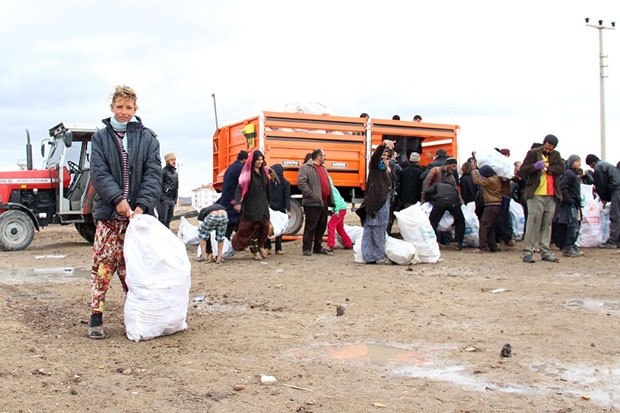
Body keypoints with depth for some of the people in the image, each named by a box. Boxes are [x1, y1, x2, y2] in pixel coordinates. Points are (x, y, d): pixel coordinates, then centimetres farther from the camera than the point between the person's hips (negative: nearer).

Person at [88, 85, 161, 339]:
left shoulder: (147, 138, 6)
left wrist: (142, 205, -15)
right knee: (103, 265, -4)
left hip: (137, 213, 0)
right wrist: (118, 199, -16)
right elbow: (99, 173, -2)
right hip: (109, 213, 0)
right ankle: (96, 318, 4)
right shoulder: (101, 137, 7)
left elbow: (153, 174, -2)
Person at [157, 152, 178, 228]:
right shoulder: (163, 171, -5)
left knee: (168, 220, 10)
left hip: (172, 200, 8)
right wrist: (162, 197, -16)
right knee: (163, 220, -9)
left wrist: (175, 199, 17)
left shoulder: (176, 173, 19)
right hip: (164, 199, -7)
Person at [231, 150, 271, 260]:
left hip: (263, 204, 6)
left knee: (265, 225, 6)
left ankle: (261, 247, 24)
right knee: (250, 226, -4)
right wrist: (238, 202, -30)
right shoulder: (247, 173, -9)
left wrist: (268, 201, 23)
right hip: (251, 204, -6)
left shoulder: (264, 171, 10)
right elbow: (240, 187, -18)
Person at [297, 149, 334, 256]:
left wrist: (331, 200, 18)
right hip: (313, 203, -9)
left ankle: (318, 247, 22)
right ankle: (307, 249, 1)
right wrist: (311, 194, -21)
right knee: (310, 226, -5)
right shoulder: (306, 168, -7)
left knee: (322, 226, 12)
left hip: (324, 202, 9)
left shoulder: (323, 168, 21)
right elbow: (301, 182, -18)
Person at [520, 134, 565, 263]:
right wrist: (535, 166, -22)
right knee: (533, 222, -9)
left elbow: (561, 168, 1)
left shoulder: (556, 155, 15)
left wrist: (547, 168, -13)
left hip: (551, 195, 5)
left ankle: (545, 251, 13)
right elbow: (523, 169, -4)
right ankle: (527, 252, -6)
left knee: (547, 224, 7)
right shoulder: (533, 153, 3)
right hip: (536, 194, -5)